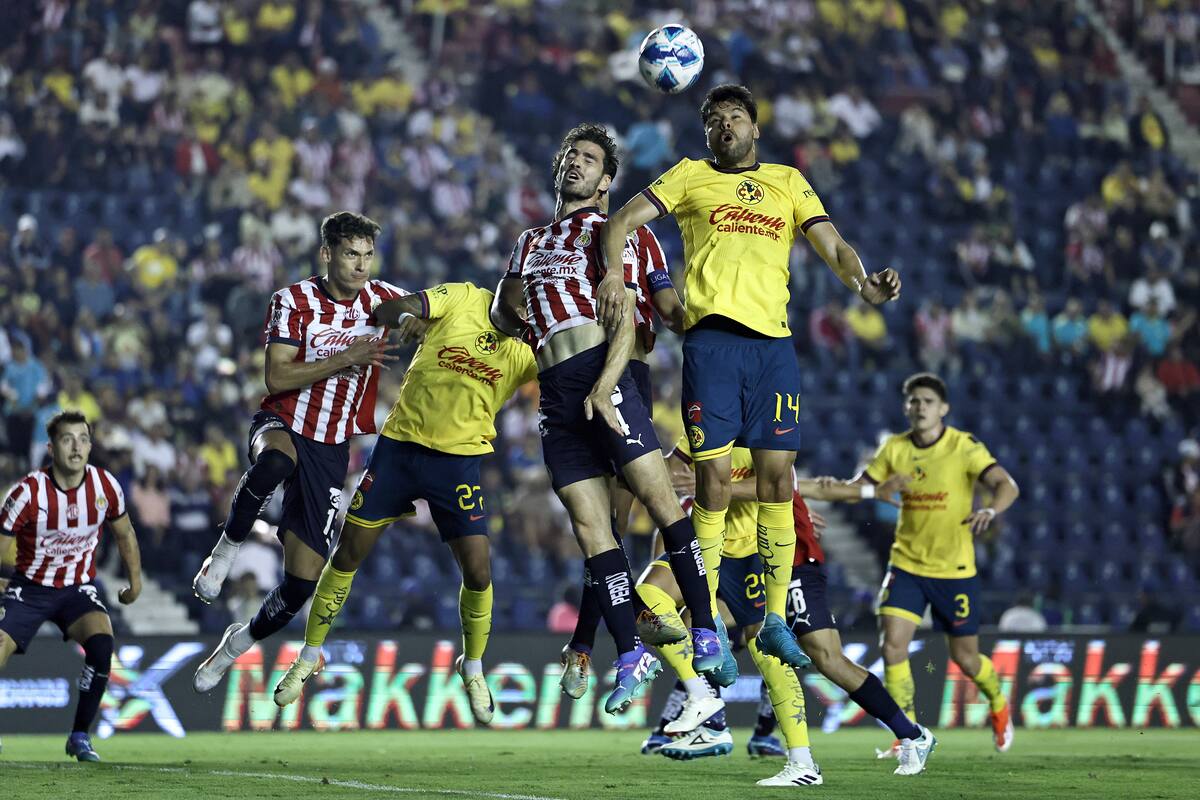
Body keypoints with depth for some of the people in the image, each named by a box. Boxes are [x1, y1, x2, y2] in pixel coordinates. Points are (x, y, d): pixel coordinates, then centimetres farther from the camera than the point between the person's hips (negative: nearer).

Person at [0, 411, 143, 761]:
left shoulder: (106, 486, -10)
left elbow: (123, 533, 11)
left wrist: (135, 581, 18)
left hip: (79, 588, 1)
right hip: (29, 588, -1)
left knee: (101, 643, -27)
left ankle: (80, 736, -12)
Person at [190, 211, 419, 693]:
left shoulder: (384, 300, 0)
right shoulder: (294, 301, -9)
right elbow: (276, 378, -17)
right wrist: (346, 358, -24)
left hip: (331, 450, 3)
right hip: (282, 425, -3)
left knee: (302, 583, -2)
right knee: (275, 463, -45)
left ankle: (239, 644, 26)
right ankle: (226, 551, -22)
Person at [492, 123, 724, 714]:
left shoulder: (605, 232, 6)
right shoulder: (530, 242, 26)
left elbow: (626, 321, -6)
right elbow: (503, 312, 39)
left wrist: (604, 386, -20)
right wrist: (528, 325, 17)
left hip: (600, 377, -6)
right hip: (555, 395, 6)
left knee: (659, 499, -13)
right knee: (590, 527, -1)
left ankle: (706, 632, -9)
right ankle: (630, 656, 0)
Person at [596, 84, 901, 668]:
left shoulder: (788, 181, 21)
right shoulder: (691, 176, 15)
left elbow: (832, 245, 12)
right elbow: (623, 221, 7)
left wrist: (862, 283, -9)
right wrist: (613, 274, -12)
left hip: (773, 341, 2)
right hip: (711, 337, -2)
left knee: (777, 476, -1)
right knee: (713, 473, -8)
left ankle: (775, 620, 9)